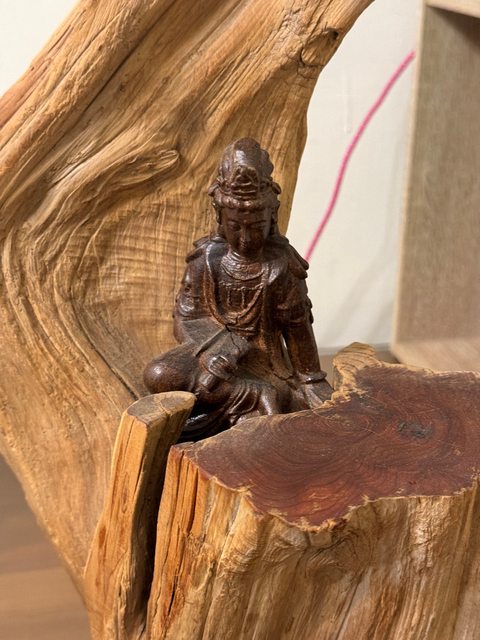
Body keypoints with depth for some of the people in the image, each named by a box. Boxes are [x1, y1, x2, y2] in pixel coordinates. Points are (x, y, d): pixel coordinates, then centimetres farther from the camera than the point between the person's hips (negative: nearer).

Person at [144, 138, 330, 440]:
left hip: (264, 362, -3)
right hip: (213, 353, 3)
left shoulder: (282, 265, -9)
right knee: (159, 375, -30)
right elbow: (186, 319, -4)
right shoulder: (207, 258, -4)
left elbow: (298, 327, 0)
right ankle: (258, 396, -25)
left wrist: (312, 382, 4)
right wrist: (220, 348, -24)